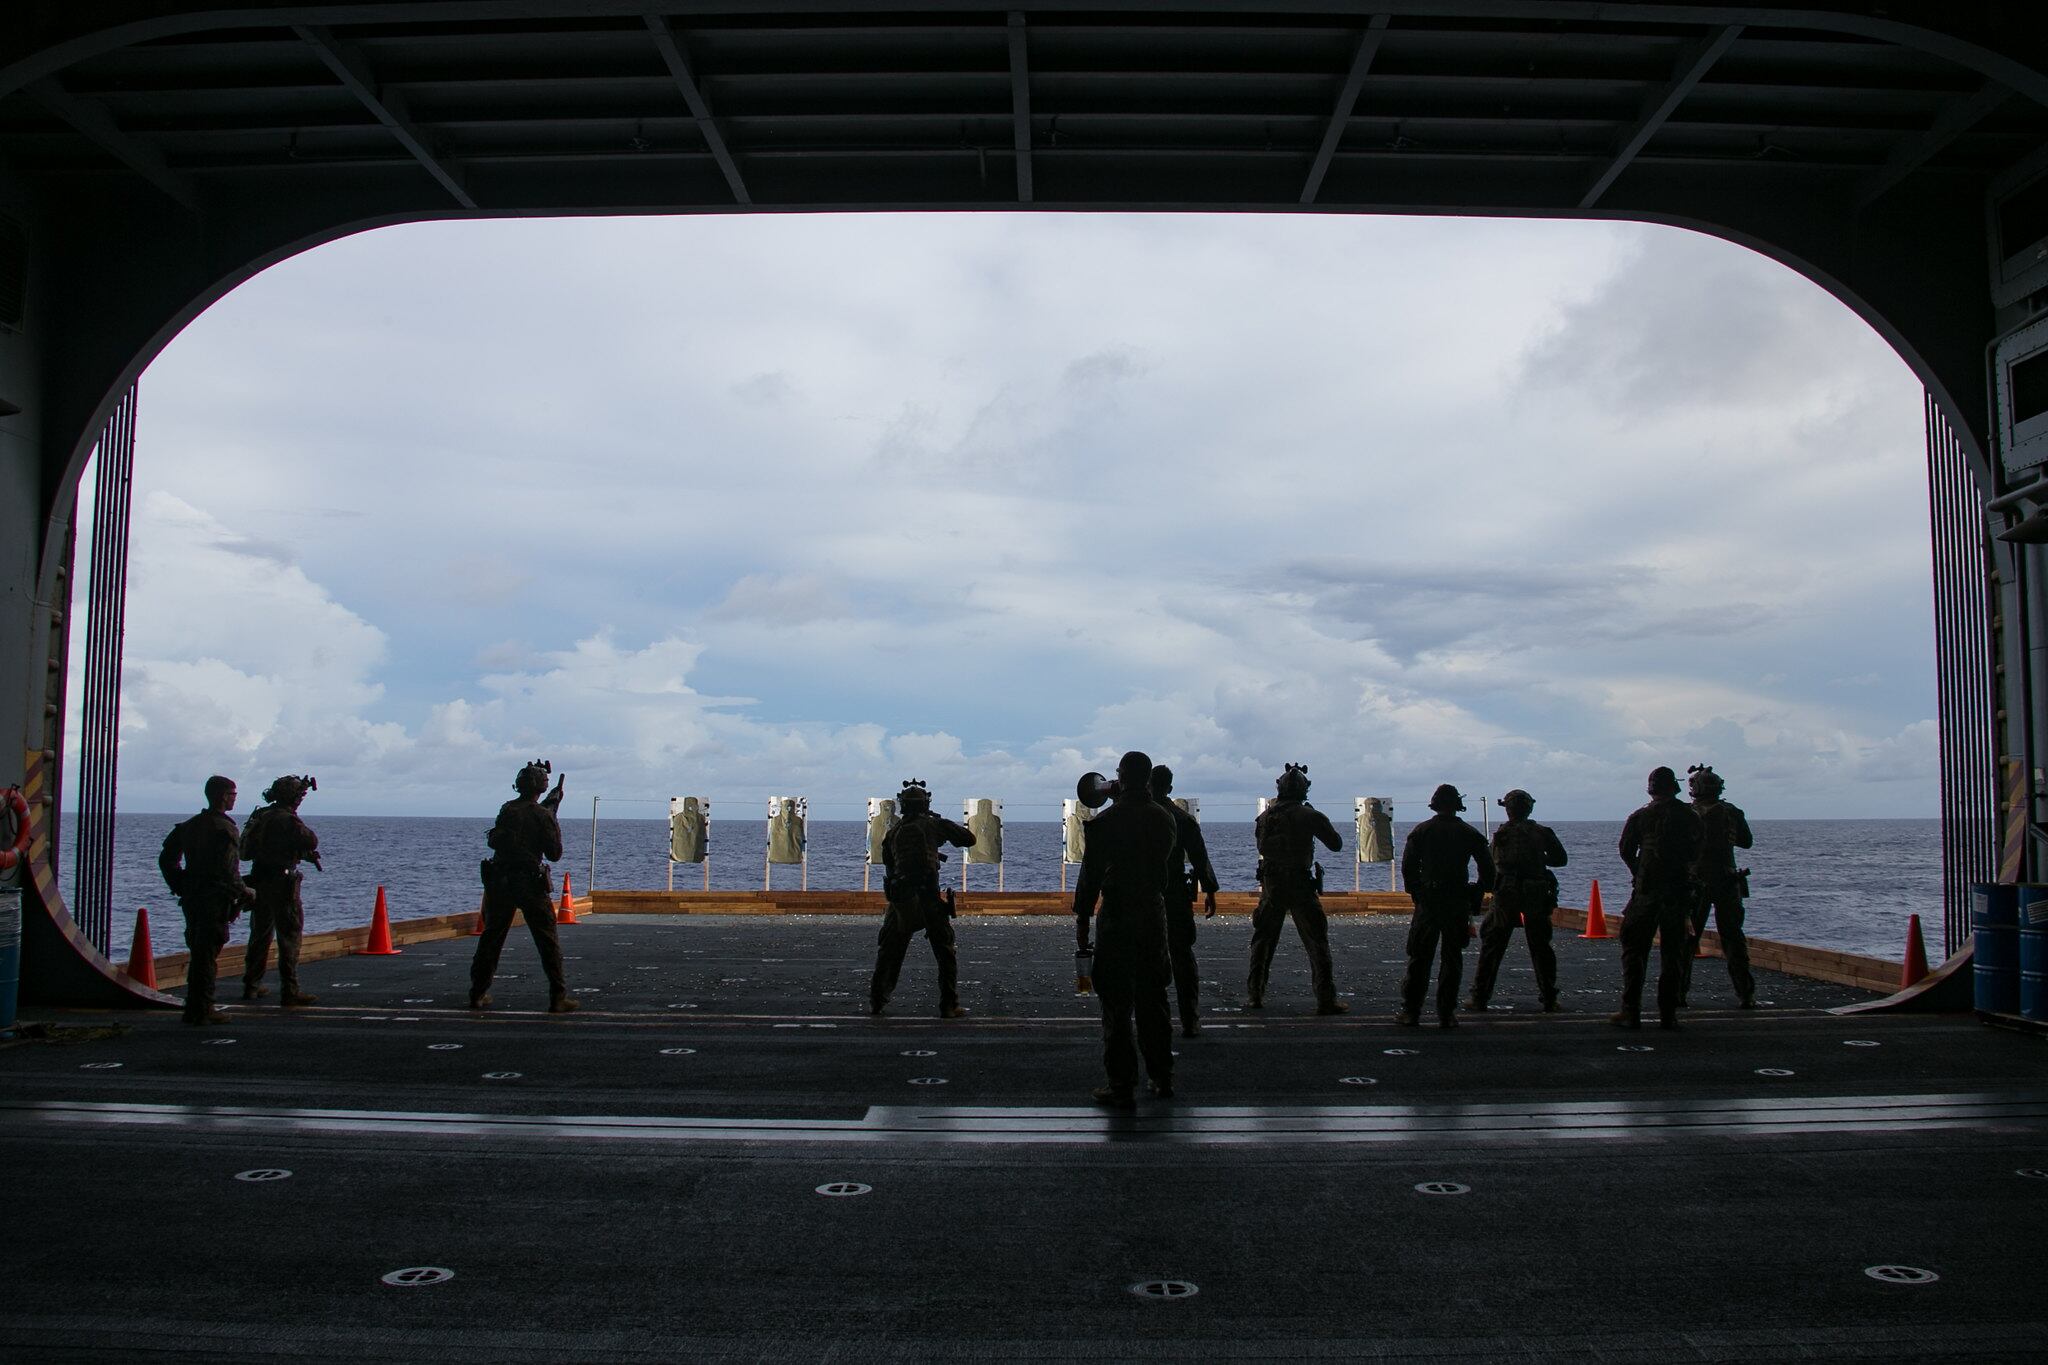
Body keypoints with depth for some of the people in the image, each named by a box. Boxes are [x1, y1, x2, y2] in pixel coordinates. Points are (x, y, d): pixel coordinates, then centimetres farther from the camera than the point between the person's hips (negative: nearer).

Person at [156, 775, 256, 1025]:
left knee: (198, 955, 16)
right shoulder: (226, 829, -14)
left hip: (191, 899, 8)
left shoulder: (189, 825, 11)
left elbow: (166, 859, 15)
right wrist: (244, 893, -6)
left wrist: (180, 888, 19)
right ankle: (201, 1011, 1)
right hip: (215, 901, -8)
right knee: (207, 955, -2)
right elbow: (228, 871, -20)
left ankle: (194, 1007, 21)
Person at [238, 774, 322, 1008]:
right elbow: (311, 841, -19)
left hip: (259, 881, 8)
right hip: (282, 883, -8)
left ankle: (251, 986, 28)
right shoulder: (287, 819, -15)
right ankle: (289, 992, -8)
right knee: (289, 937, -5)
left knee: (259, 935, 20)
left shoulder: (261, 815, 10)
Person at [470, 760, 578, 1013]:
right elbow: (555, 854, -8)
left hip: (499, 881, 5)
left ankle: (478, 994, 17)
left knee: (491, 937, 14)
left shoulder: (506, 809, 7)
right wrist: (555, 826, 7)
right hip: (530, 883, -5)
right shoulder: (542, 815, -8)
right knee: (548, 942, 0)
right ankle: (558, 997, -2)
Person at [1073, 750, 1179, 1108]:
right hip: (1155, 912, 5)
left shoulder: (1105, 822, -12)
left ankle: (1122, 1087, 0)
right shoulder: (1165, 819, 3)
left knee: (1117, 1003, 0)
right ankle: (1162, 1079, 23)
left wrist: (1082, 919, -4)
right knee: (1153, 999, 16)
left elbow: (1091, 874, -11)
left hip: (1117, 917, -5)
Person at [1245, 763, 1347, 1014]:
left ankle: (1254, 995, 16)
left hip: (1271, 886, 4)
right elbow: (1336, 844, 0)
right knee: (1317, 942, 2)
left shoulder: (1265, 816, 2)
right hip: (1301, 887, -3)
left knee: (1262, 940, 15)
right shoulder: (1310, 816, -8)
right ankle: (1326, 1000, -3)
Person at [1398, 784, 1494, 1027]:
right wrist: (1475, 897, 12)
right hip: (1458, 904, 1)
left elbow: (1407, 867, -3)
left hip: (1427, 900, -1)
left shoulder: (1420, 831, 1)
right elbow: (1488, 869, 3)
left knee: (1419, 958, 5)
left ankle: (1411, 1011, 4)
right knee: (1452, 959, 7)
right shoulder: (1470, 834, 3)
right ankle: (1446, 1014, 6)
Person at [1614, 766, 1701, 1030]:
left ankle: (1631, 1011, -1)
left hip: (1647, 890, -1)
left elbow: (1626, 851, 2)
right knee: (1674, 954, 8)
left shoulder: (1640, 816, -2)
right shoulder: (1690, 817, 1)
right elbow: (1696, 853, 8)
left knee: (1634, 949, 4)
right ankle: (1668, 1013, 7)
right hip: (1680, 890, 2)